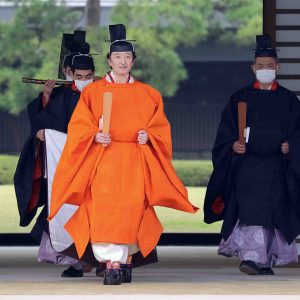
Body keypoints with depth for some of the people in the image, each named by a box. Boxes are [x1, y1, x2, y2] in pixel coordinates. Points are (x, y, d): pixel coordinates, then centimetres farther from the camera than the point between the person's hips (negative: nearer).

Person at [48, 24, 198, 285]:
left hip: (136, 160, 1)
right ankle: (111, 263, -20)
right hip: (103, 157, -1)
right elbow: (79, 125, 6)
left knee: (131, 209, -7)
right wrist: (95, 136, -13)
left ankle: (125, 260, 6)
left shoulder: (147, 94, 12)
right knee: (105, 207, -16)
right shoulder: (93, 91, 9)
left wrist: (148, 136, -7)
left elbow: (160, 126, 14)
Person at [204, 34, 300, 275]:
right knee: (250, 209, -14)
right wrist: (233, 145, -11)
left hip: (277, 163, 1)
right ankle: (253, 256, -21)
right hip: (247, 163, -1)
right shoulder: (240, 99, 8)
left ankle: (265, 260, 10)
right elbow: (226, 132, 6)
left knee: (273, 209, 0)